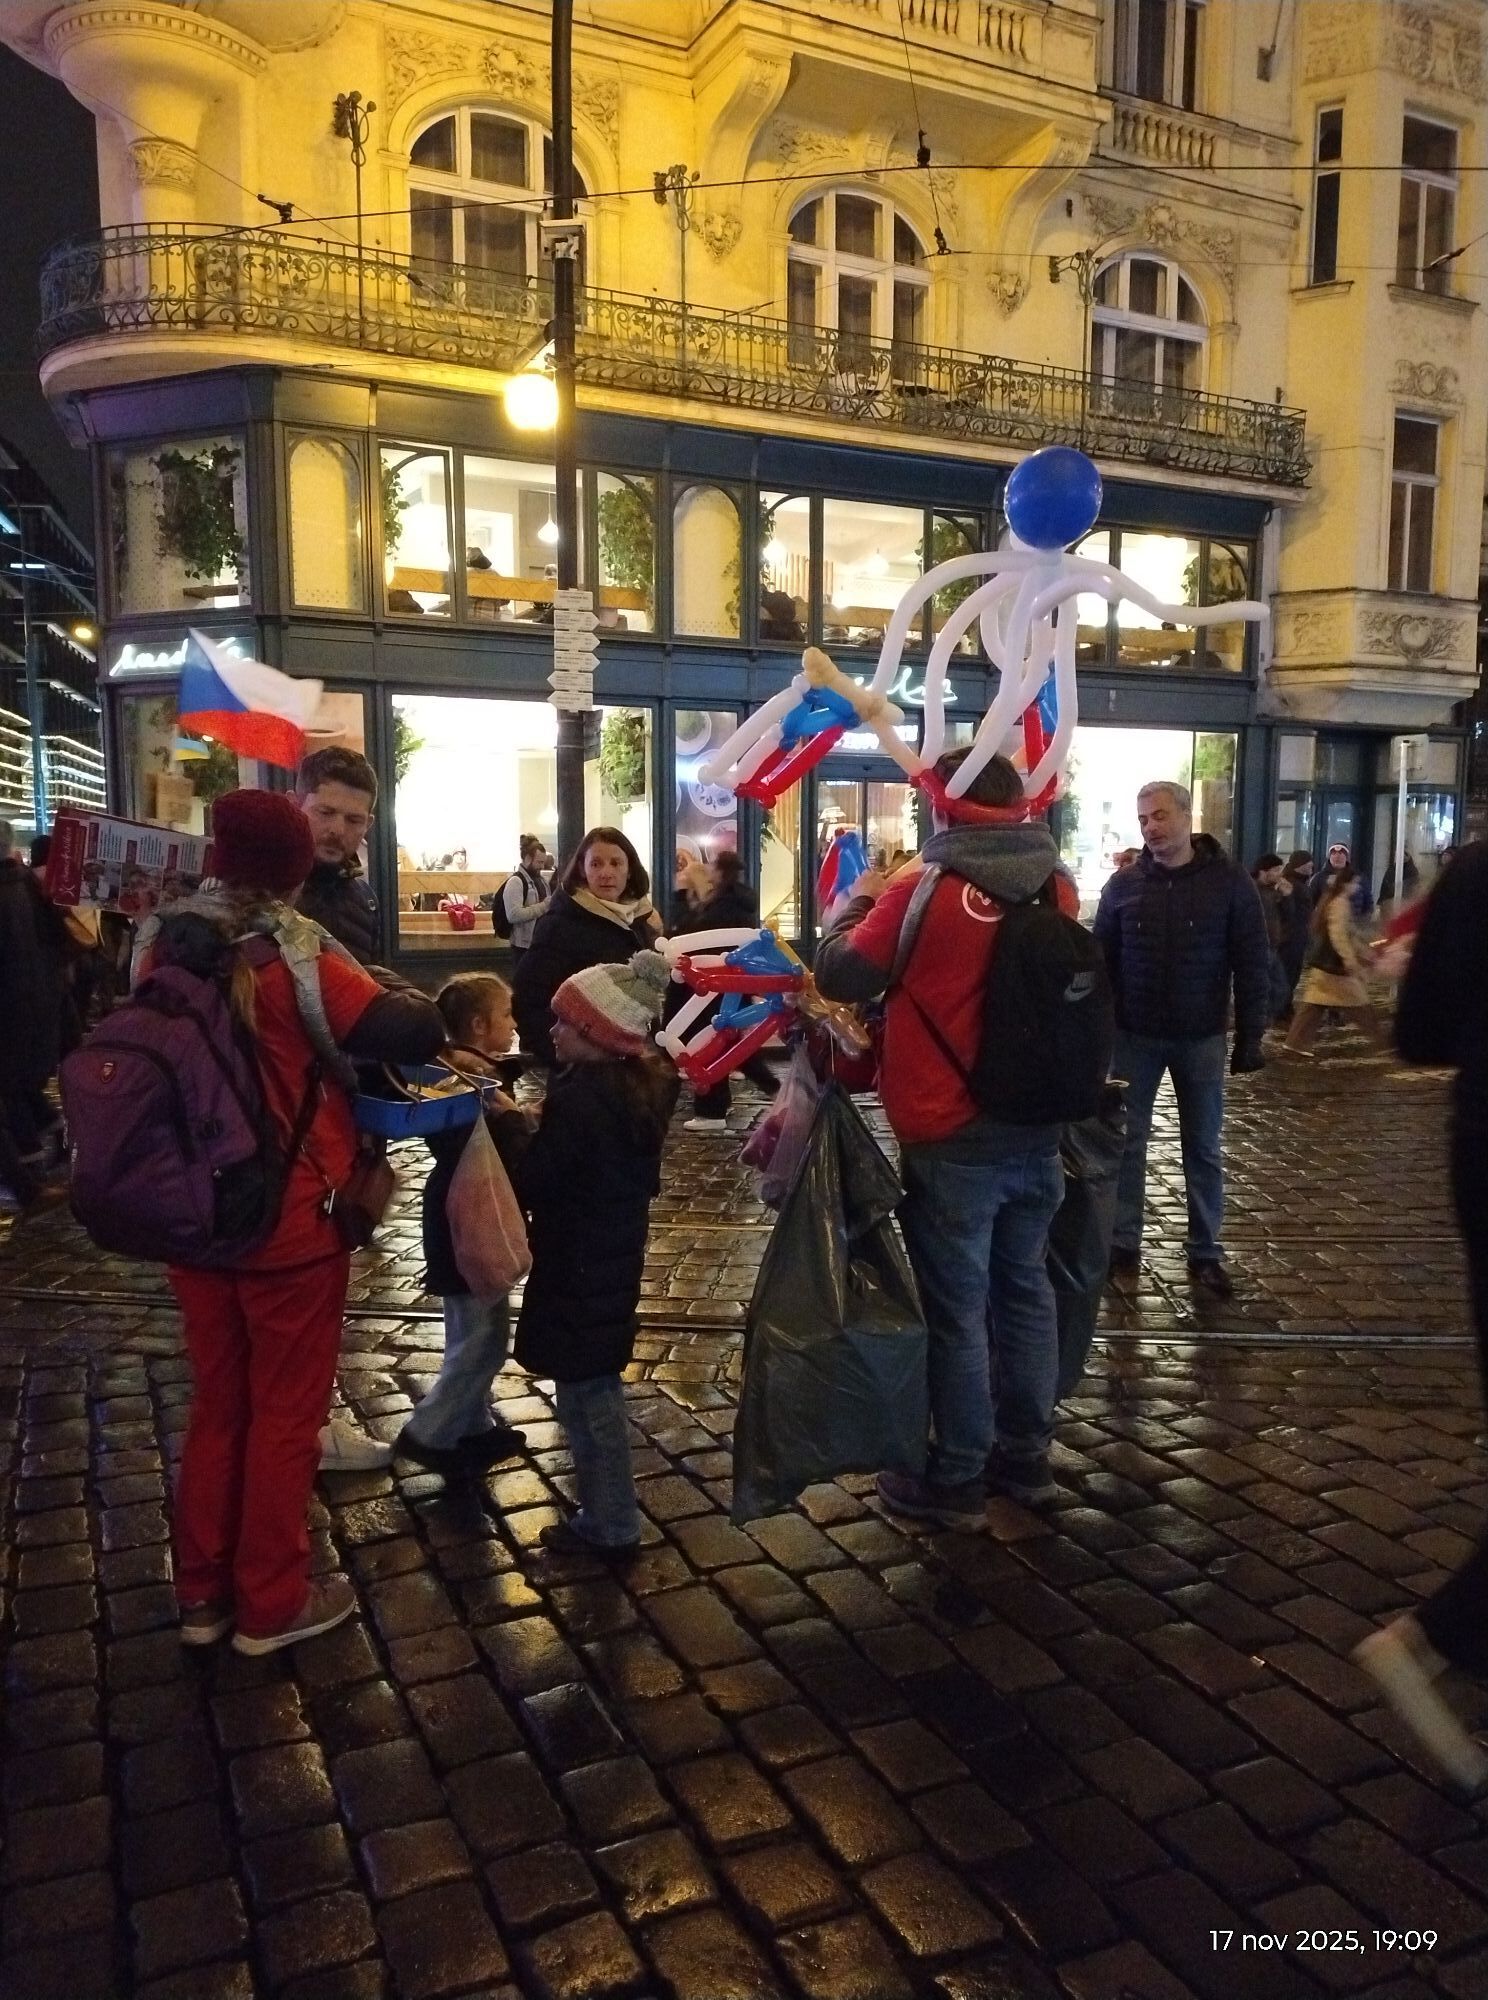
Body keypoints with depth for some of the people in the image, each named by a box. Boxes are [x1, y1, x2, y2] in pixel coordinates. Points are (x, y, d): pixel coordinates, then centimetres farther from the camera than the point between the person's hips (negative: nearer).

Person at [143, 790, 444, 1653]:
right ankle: (272, 1601, 24)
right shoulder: (298, 959, -18)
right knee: (286, 1408, 10)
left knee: (217, 1400, 20)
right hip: (288, 1218, -6)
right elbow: (417, 1034, -21)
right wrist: (417, 1007, 0)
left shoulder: (165, 948, 0)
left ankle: (203, 1589, 33)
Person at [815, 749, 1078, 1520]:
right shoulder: (1058, 887, 1)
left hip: (952, 1141, -6)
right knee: (1024, 1289, 18)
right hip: (1037, 1131, 6)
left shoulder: (923, 892, -17)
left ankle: (956, 1479, 18)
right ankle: (1025, 1454, 32)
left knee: (955, 1309, 5)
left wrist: (860, 901, 10)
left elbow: (839, 974, -8)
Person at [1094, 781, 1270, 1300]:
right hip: (1133, 1036, 1)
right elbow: (1101, 963, 2)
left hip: (1201, 1039, -1)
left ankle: (1205, 1253, 19)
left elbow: (1252, 965, -3)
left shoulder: (1229, 882, -5)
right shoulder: (1124, 884, -1)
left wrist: (1250, 1036, -6)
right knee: (1126, 1143, 6)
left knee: (1203, 1148, 9)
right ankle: (1123, 1244, 17)